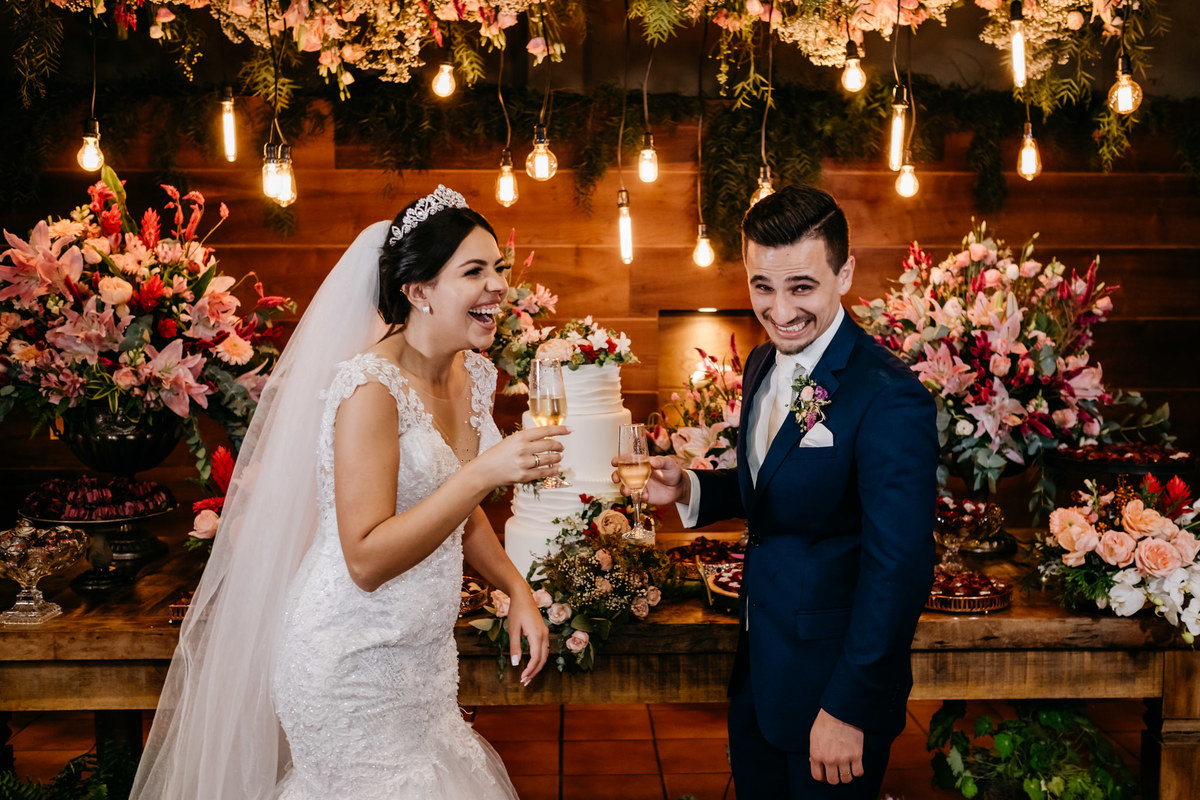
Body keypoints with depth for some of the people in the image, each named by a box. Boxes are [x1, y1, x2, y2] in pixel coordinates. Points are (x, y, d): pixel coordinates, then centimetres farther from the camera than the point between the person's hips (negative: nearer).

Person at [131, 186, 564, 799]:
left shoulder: (473, 375, 3)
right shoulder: (371, 387, -22)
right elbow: (367, 560, -26)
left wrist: (517, 590, 5)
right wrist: (485, 472, -31)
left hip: (422, 653, 8)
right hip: (355, 663, -8)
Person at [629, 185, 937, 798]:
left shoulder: (889, 398, -24)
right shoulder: (762, 366, 2)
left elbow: (899, 570, -24)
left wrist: (848, 709, -20)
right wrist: (688, 489, -3)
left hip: (834, 683, -7)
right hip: (757, 671, 8)